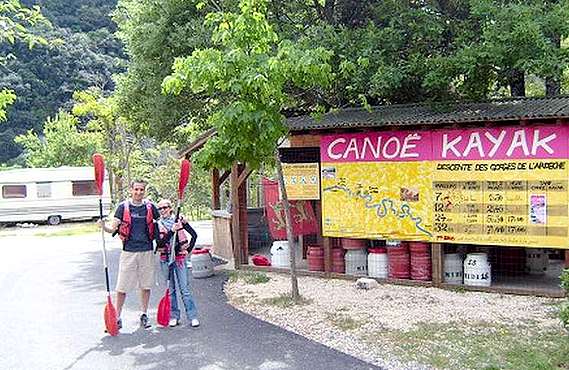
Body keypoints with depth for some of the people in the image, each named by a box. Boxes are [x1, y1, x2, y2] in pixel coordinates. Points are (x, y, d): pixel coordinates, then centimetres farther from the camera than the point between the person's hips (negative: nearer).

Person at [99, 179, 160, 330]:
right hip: (128, 251, -1)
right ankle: (117, 316, 12)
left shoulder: (150, 207, 5)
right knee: (122, 286, 0)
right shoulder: (123, 207, 1)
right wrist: (104, 227, -24)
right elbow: (113, 228, -4)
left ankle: (144, 315, 23)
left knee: (146, 285, 9)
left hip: (147, 251, 2)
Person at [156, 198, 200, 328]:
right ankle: (174, 317, 16)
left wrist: (188, 250, 1)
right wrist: (171, 231, -19)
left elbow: (194, 235, 6)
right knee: (170, 289, 7)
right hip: (165, 259, 1)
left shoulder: (179, 220, 2)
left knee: (185, 288, -4)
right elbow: (159, 243, -10)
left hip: (179, 258, -1)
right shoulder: (157, 224, 3)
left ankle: (193, 317, -1)